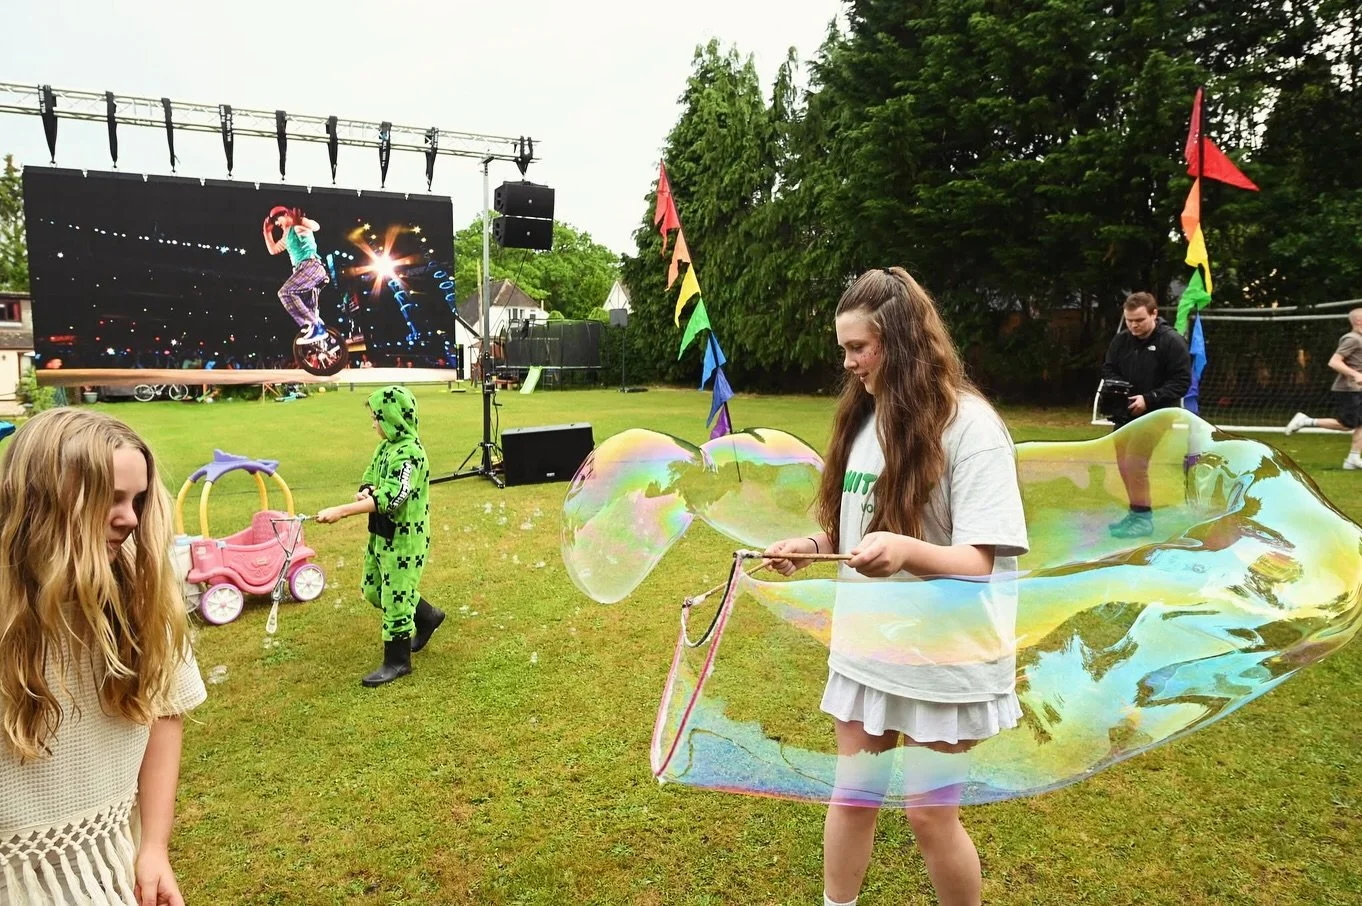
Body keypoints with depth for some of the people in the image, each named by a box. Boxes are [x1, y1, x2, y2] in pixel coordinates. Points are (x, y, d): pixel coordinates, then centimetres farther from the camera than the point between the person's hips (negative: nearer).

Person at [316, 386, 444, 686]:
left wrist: (341, 511, -34)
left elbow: (390, 498, -32)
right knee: (374, 589, 21)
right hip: (382, 534, 10)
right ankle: (427, 617, 39)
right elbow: (369, 478, 14)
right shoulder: (385, 447, 6)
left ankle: (397, 662, 17)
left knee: (395, 597, 1)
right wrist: (364, 492, -12)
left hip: (404, 538, -10)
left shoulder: (409, 453, -23)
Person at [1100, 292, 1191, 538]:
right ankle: (1137, 513, 26)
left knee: (1134, 463, -14)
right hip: (1125, 412, 6)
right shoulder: (1121, 340, 1)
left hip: (1155, 413, -6)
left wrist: (1149, 399, -23)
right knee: (1123, 464, 10)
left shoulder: (1172, 342, -14)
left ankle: (1144, 518, -1)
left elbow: (1182, 381, -14)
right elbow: (1108, 369, 12)